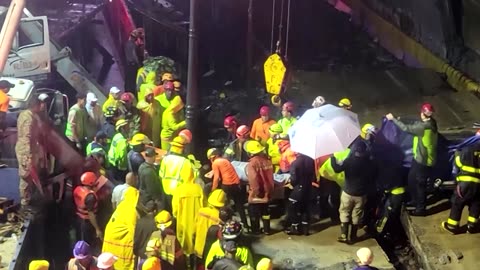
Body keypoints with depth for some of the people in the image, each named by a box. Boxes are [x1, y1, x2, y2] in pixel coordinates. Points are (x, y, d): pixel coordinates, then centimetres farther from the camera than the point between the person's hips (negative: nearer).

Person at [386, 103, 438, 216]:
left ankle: (421, 208, 18)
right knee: (411, 179, 22)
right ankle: (415, 200, 40)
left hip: (423, 160, -10)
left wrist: (393, 119, -17)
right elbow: (414, 126, 12)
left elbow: (407, 128, -25)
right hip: (420, 158, 10)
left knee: (420, 184, 4)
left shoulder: (424, 126, -27)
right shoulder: (429, 123, 3)